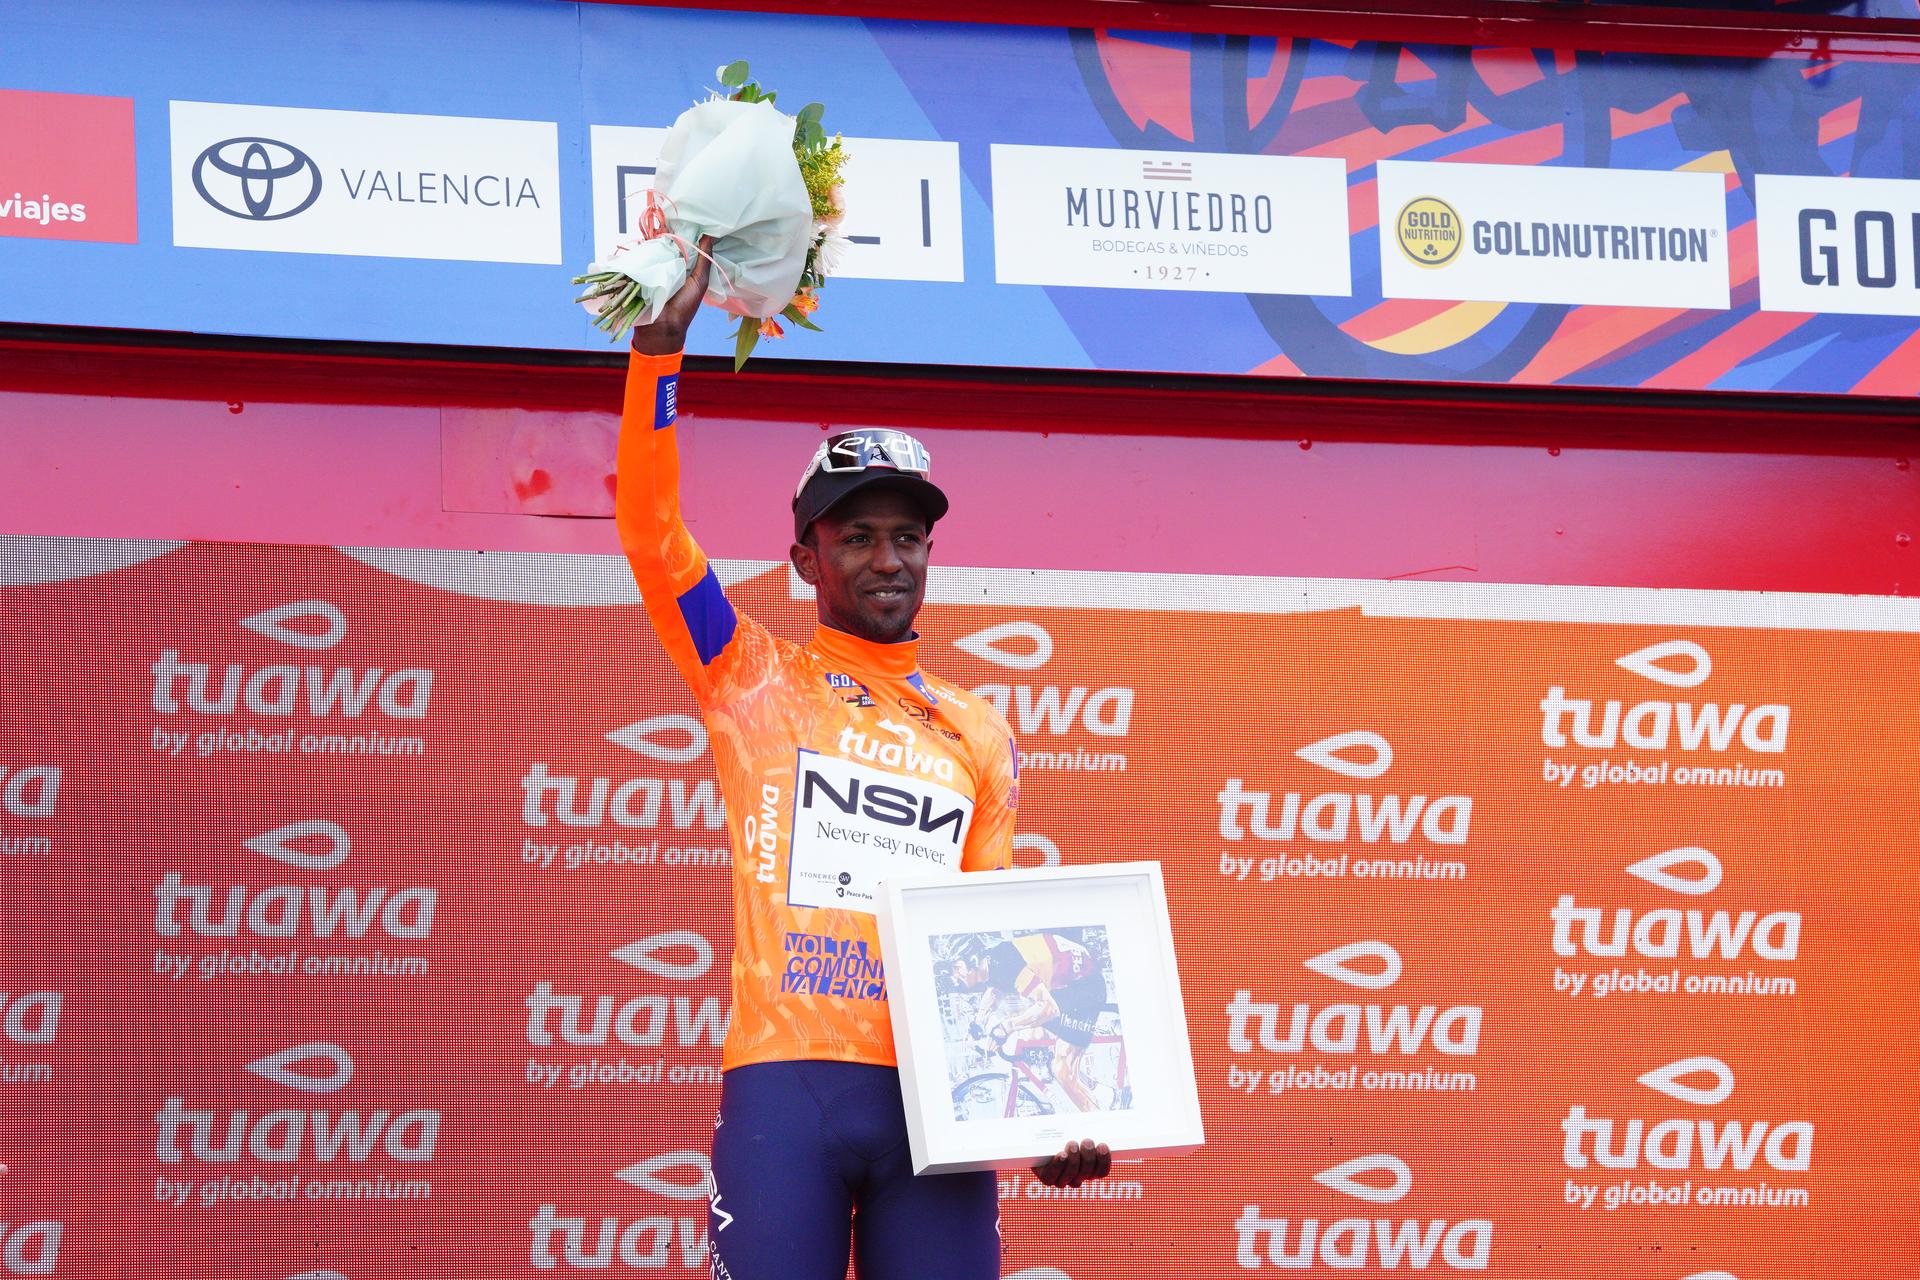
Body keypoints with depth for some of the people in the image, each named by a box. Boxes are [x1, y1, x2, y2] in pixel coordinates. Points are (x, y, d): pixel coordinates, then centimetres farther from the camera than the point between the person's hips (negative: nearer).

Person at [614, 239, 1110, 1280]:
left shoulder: (979, 737, 20)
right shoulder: (755, 684, 12)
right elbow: (649, 527, 0)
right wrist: (664, 342, -7)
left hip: (937, 1090, 3)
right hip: (784, 1078, -2)